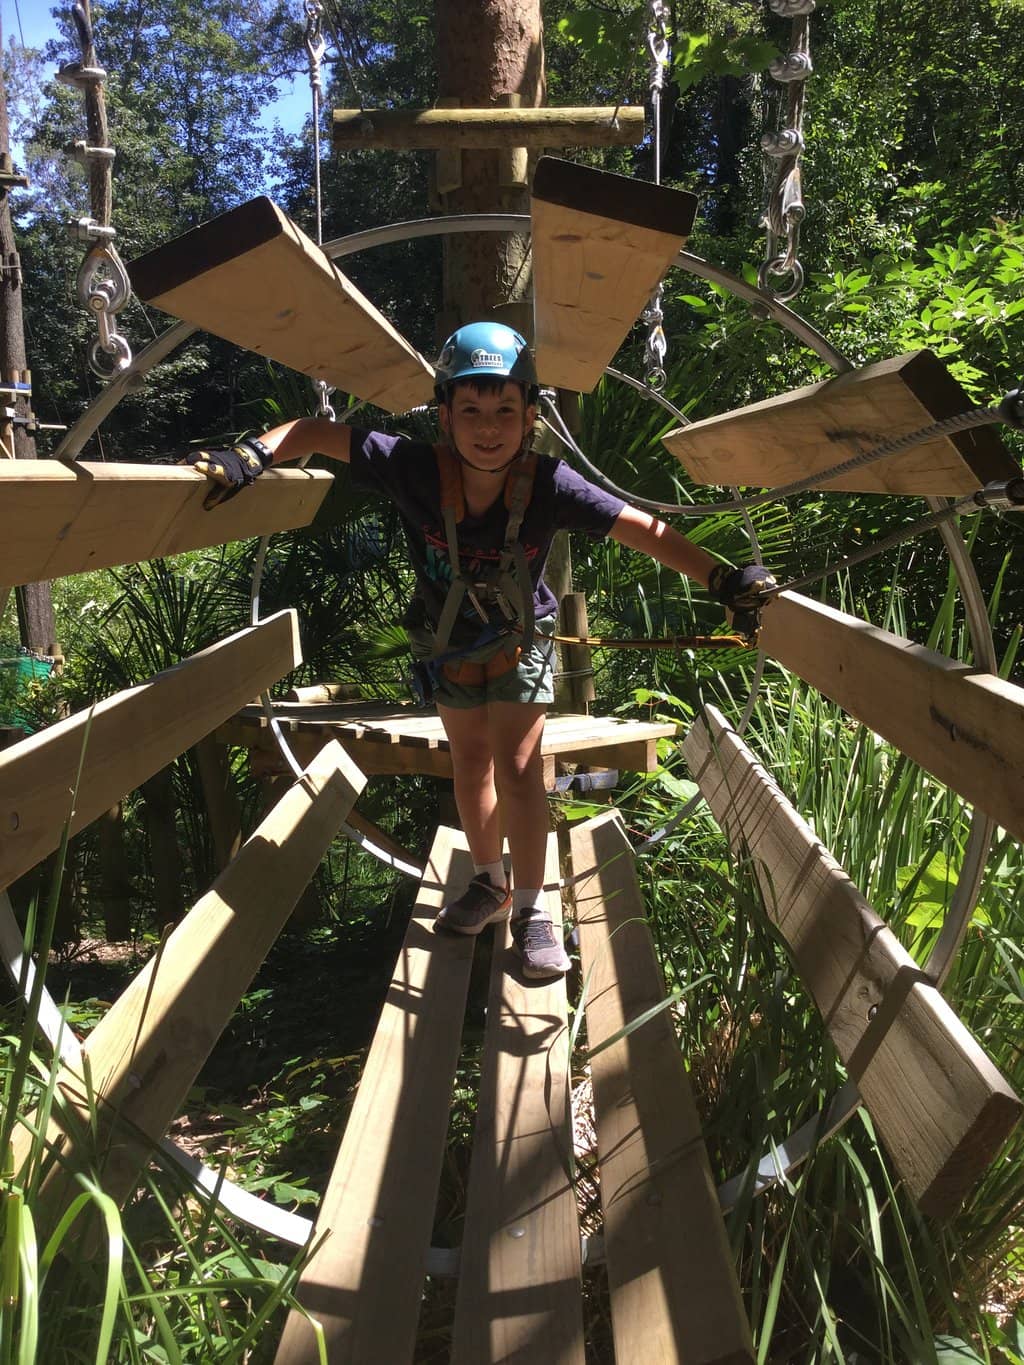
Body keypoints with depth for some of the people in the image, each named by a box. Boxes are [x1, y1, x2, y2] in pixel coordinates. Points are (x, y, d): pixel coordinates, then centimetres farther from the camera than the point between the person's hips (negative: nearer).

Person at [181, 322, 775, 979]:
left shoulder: (549, 485, -34)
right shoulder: (416, 469, -32)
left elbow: (645, 530, -30)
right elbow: (319, 431, -23)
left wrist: (723, 578, -33)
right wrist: (253, 456, -35)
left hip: (520, 640, -2)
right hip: (448, 640, 2)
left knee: (516, 765, -10)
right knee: (470, 760, 15)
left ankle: (531, 907, 6)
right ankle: (491, 882, 35)